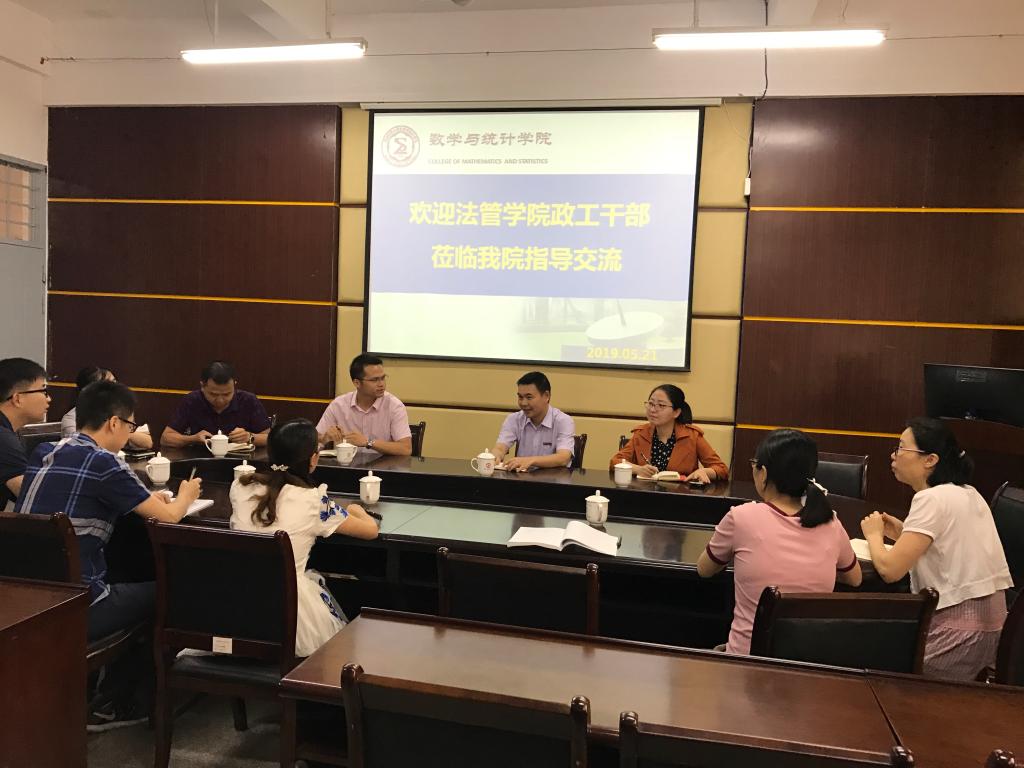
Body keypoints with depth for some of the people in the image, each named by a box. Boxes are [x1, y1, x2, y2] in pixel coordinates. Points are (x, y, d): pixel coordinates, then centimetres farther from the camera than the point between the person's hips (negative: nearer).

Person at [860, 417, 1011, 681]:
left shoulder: (933, 498, -18)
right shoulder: (967, 493, 10)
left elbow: (889, 569, -22)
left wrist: (874, 535, -4)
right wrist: (905, 534, 8)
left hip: (960, 636, -8)